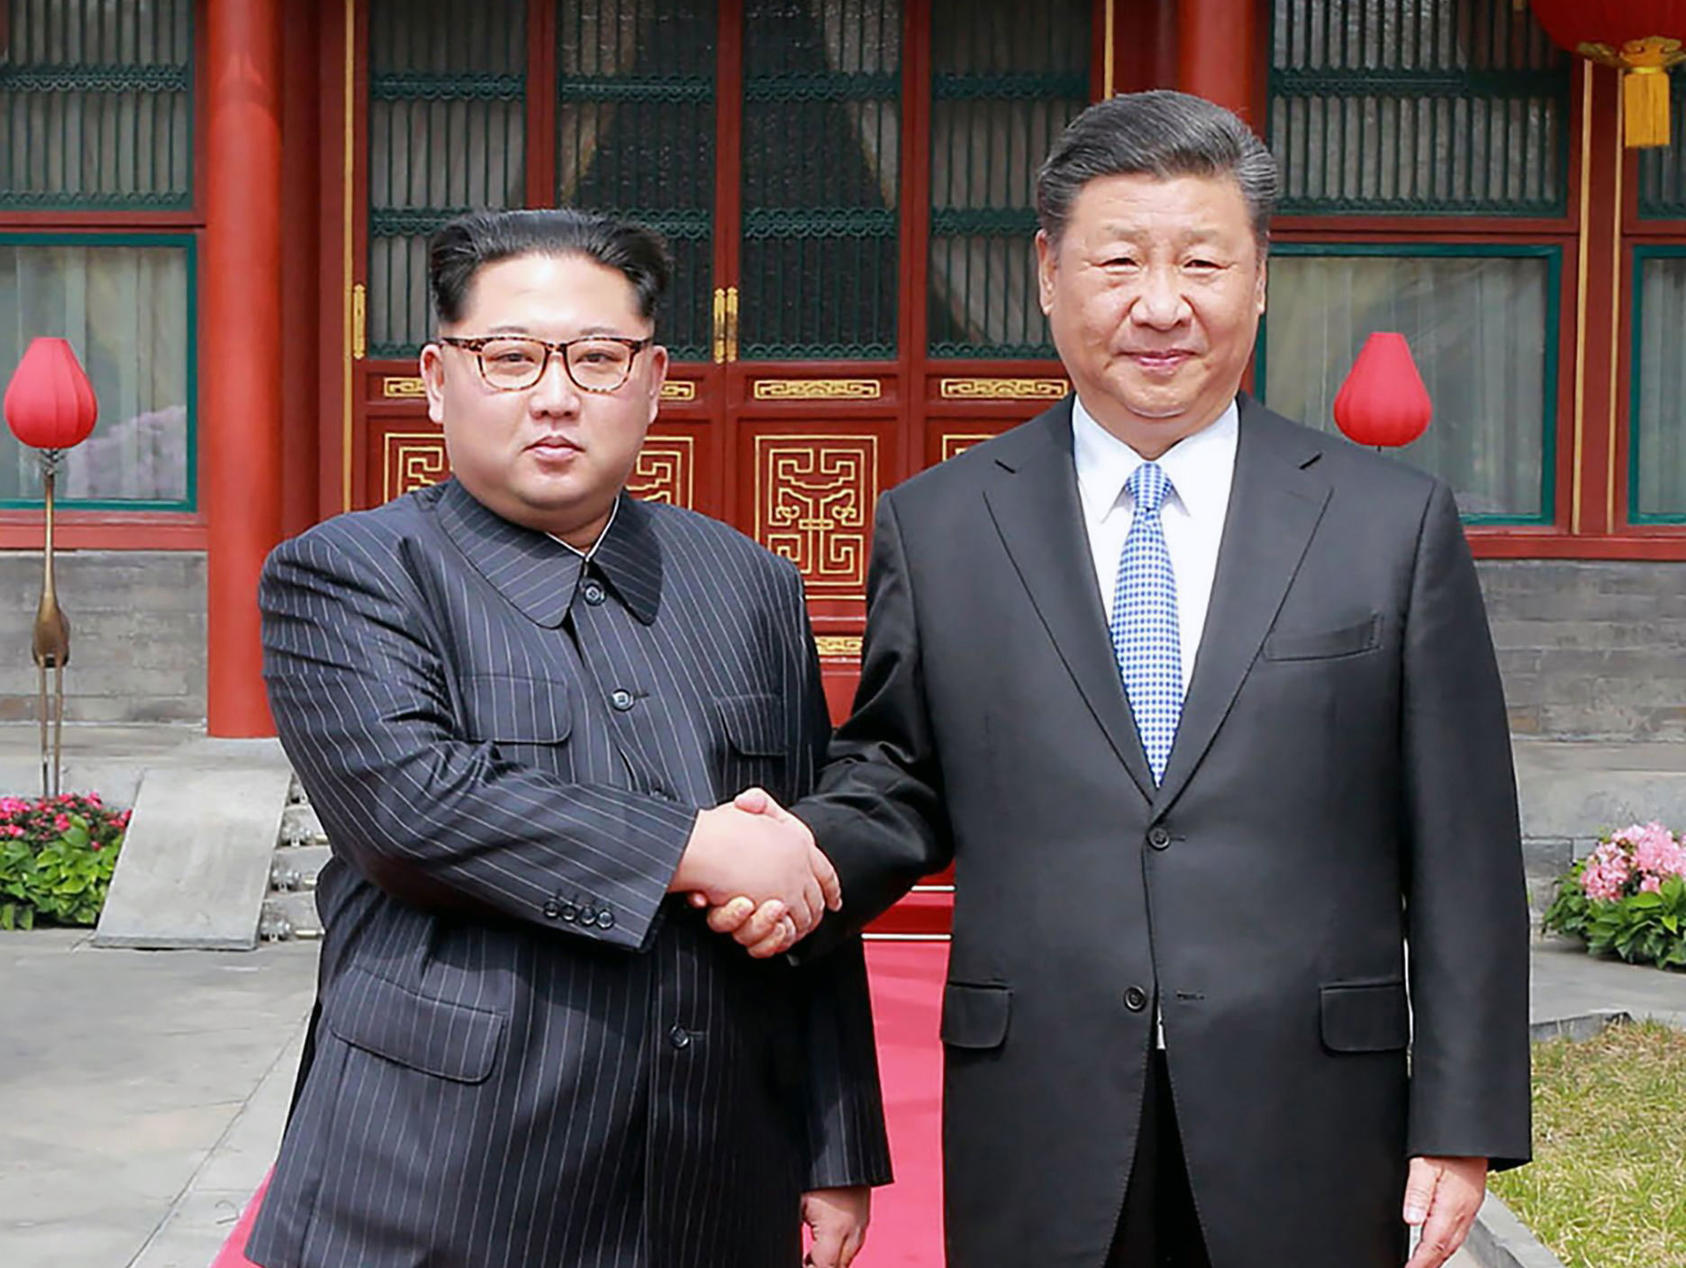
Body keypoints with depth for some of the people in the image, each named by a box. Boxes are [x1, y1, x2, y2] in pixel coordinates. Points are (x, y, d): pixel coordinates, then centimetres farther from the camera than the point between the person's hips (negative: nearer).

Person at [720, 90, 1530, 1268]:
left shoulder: (1398, 522, 1)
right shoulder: (934, 526, 4)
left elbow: (1463, 859, 1)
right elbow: (899, 781, 9)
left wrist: (1462, 1123, -1)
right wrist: (811, 857, -12)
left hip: (1309, 1143, 0)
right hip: (1039, 1144, 1)